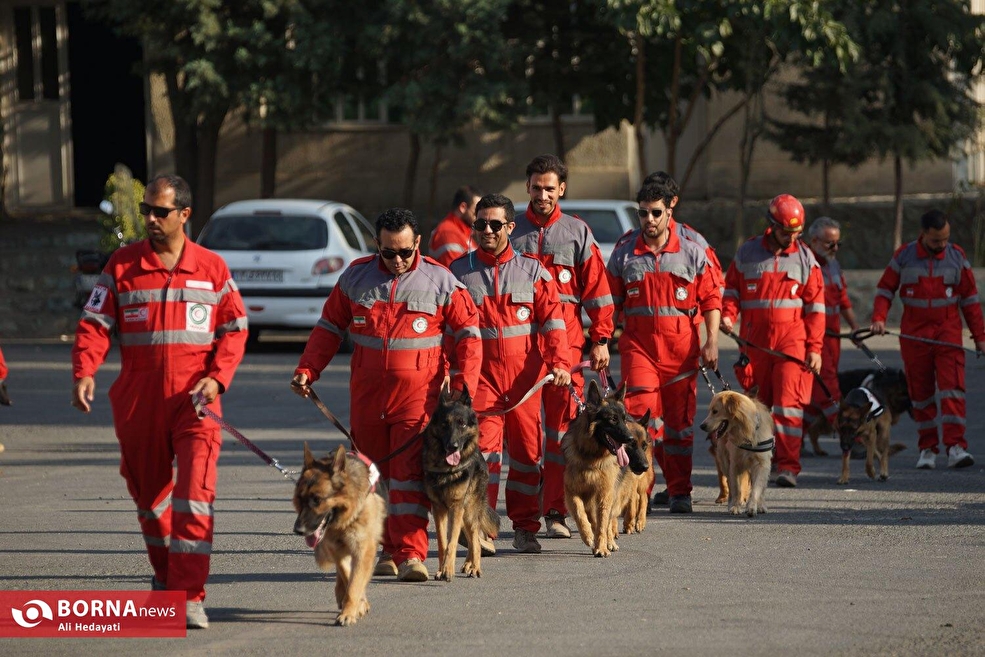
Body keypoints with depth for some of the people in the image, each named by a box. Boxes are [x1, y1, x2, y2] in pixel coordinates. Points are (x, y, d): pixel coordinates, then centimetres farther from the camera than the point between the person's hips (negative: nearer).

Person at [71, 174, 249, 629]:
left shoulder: (211, 268, 4)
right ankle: (165, 574, 38)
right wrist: (84, 373, -17)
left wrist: (217, 378, -9)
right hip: (137, 402, 2)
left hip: (194, 402, -2)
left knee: (194, 496, -14)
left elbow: (234, 330, 7)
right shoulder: (121, 266, 4)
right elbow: (94, 324, 0)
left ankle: (189, 596, -16)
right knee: (149, 493, 15)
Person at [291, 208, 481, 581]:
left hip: (417, 392, -4)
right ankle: (389, 551, 17)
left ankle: (411, 555, -17)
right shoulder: (356, 276, 6)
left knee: (409, 470, -12)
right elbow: (330, 327, 13)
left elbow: (468, 334, 2)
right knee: (374, 474, 7)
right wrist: (307, 370, 2)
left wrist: (464, 384, -8)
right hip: (366, 393, 4)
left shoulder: (439, 281, -1)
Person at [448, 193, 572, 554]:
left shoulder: (533, 271, 7)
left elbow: (552, 320, 2)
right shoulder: (458, 271, 7)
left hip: (525, 374, 1)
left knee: (527, 448, 6)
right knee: (483, 445, -14)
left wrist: (560, 362, -11)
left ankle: (525, 527, 16)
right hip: (480, 373, -1)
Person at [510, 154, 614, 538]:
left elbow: (597, 289, 9)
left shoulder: (577, 233, 10)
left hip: (565, 340, 0)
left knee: (563, 422, -6)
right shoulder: (511, 232, 10)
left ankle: (556, 511, -4)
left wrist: (600, 340, 3)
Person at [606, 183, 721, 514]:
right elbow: (610, 304, 9)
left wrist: (712, 342, -4)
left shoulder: (692, 254, 4)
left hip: (681, 349, 1)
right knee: (641, 416, -15)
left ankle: (680, 491, 16)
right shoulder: (623, 256, 5)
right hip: (638, 347, -1)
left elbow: (710, 299, 5)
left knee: (680, 421, 7)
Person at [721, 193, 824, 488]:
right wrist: (727, 315, -8)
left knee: (789, 400, -12)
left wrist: (814, 348, 0)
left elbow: (815, 306, 6)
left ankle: (788, 466, -15)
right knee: (756, 402, 7)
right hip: (755, 340, 2)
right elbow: (731, 288, 14)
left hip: (792, 340, -2)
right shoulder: (748, 253, 7)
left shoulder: (805, 259, 5)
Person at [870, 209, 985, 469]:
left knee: (952, 387, -12)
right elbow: (885, 288, 7)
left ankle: (955, 447, -16)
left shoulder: (956, 256, 2)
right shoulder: (904, 256, -1)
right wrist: (879, 318, -9)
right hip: (914, 332, 0)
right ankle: (927, 449, 12)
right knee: (920, 391, 4)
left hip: (948, 330, 0)